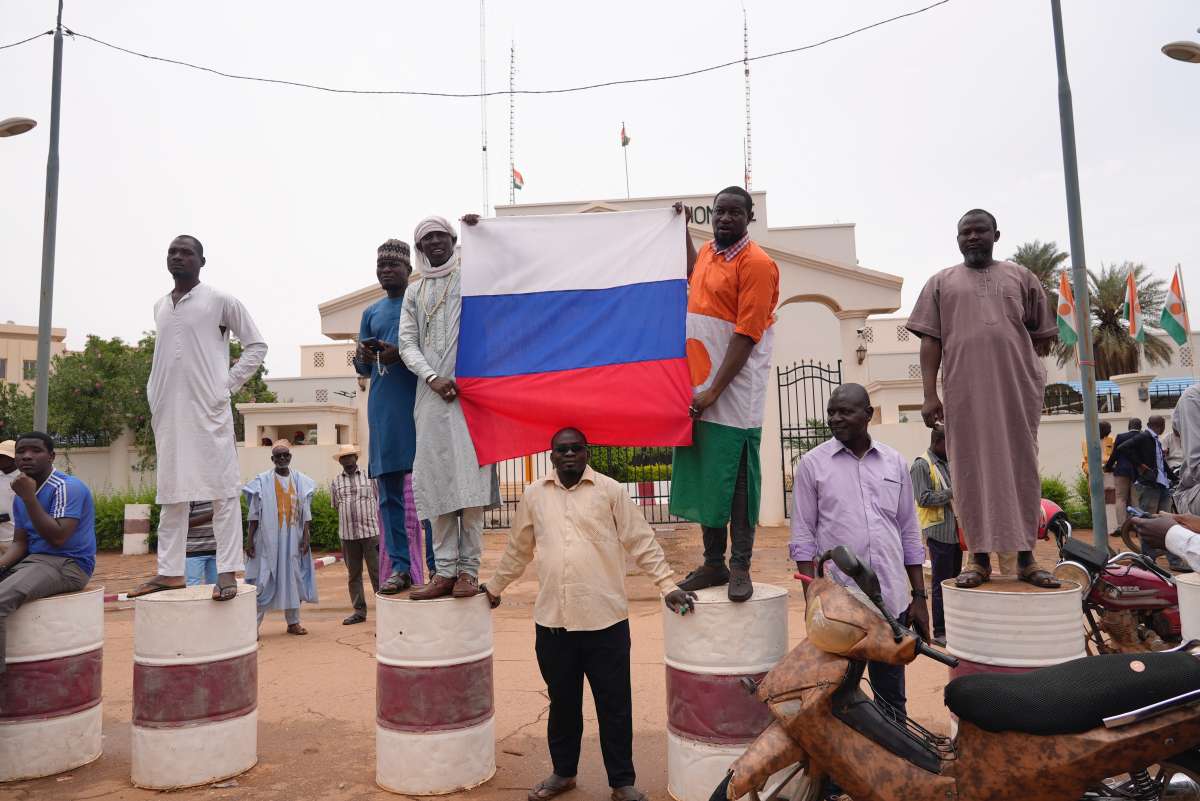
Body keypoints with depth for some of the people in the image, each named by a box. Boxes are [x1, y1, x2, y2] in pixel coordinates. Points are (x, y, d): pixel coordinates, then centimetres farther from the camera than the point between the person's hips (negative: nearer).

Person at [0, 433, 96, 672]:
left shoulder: (67, 487, -13)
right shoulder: (21, 496, 13)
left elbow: (57, 538, -23)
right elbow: (20, 543, 14)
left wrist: (29, 497, -21)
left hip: (68, 564, -9)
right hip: (32, 560, 9)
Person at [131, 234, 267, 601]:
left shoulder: (221, 301, 0)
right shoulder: (159, 306, 17)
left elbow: (256, 345, 1)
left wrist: (228, 385, -6)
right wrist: (155, 396, 12)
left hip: (208, 409, -6)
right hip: (167, 412, 6)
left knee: (222, 490, -7)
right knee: (172, 492, 9)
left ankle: (227, 572, -7)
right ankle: (170, 571, 17)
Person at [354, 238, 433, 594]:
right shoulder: (371, 313, 21)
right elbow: (363, 369, 21)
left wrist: (400, 354, -16)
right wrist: (363, 358, -3)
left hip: (419, 404, -5)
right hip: (382, 409, 5)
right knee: (389, 490, 3)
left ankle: (437, 566, 0)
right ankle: (400, 567, 8)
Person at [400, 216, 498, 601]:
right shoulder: (414, 291, 20)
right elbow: (407, 343, 11)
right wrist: (432, 378, -5)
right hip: (431, 393, 4)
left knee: (468, 477, -10)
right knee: (435, 481, -1)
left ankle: (468, 570, -6)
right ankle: (445, 571, 3)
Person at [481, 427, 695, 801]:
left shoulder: (610, 490, -1)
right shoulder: (534, 495, 7)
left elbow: (641, 542, 0)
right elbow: (517, 549, 19)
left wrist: (667, 586, -6)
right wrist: (494, 587, 25)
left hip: (605, 619, -2)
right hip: (551, 620, 2)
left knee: (615, 706, 8)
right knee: (562, 703, 17)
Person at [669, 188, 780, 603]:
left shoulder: (756, 264, -10)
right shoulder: (708, 251, 13)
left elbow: (746, 336, -17)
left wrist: (714, 391, -19)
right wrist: (683, 227, 35)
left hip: (734, 392, -7)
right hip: (697, 388, 8)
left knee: (736, 479, -2)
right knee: (703, 475, 9)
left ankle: (740, 567, 7)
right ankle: (713, 563, 19)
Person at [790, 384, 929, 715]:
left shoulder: (895, 463, 8)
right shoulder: (812, 464, 0)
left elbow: (910, 535, 12)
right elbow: (803, 536, -1)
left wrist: (919, 597, 9)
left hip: (892, 601, 3)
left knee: (892, 697, 15)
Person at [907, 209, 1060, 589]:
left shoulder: (1021, 277, 15)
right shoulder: (941, 283, 12)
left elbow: (1043, 334, 18)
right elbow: (931, 341, 5)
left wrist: (1028, 366, 5)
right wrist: (929, 394, -3)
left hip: (1019, 389, 1)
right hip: (965, 391, -1)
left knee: (1021, 469, 3)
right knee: (972, 472, 0)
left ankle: (1025, 558, 11)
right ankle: (980, 558, 7)